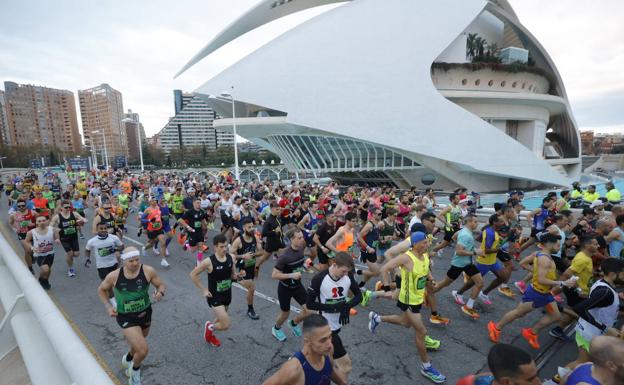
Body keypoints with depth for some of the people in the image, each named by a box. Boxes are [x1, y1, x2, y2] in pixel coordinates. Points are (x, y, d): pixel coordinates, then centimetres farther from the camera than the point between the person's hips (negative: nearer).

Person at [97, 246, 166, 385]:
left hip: (145, 313, 3)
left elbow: (161, 285, -6)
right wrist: (108, 307, -9)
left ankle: (128, 359, 64)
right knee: (143, 351, -12)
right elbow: (101, 290, 3)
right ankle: (135, 369, 23)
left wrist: (160, 293, -28)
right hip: (126, 317, -3)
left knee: (138, 343, 28)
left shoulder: (148, 271, -19)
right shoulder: (114, 276, -18)